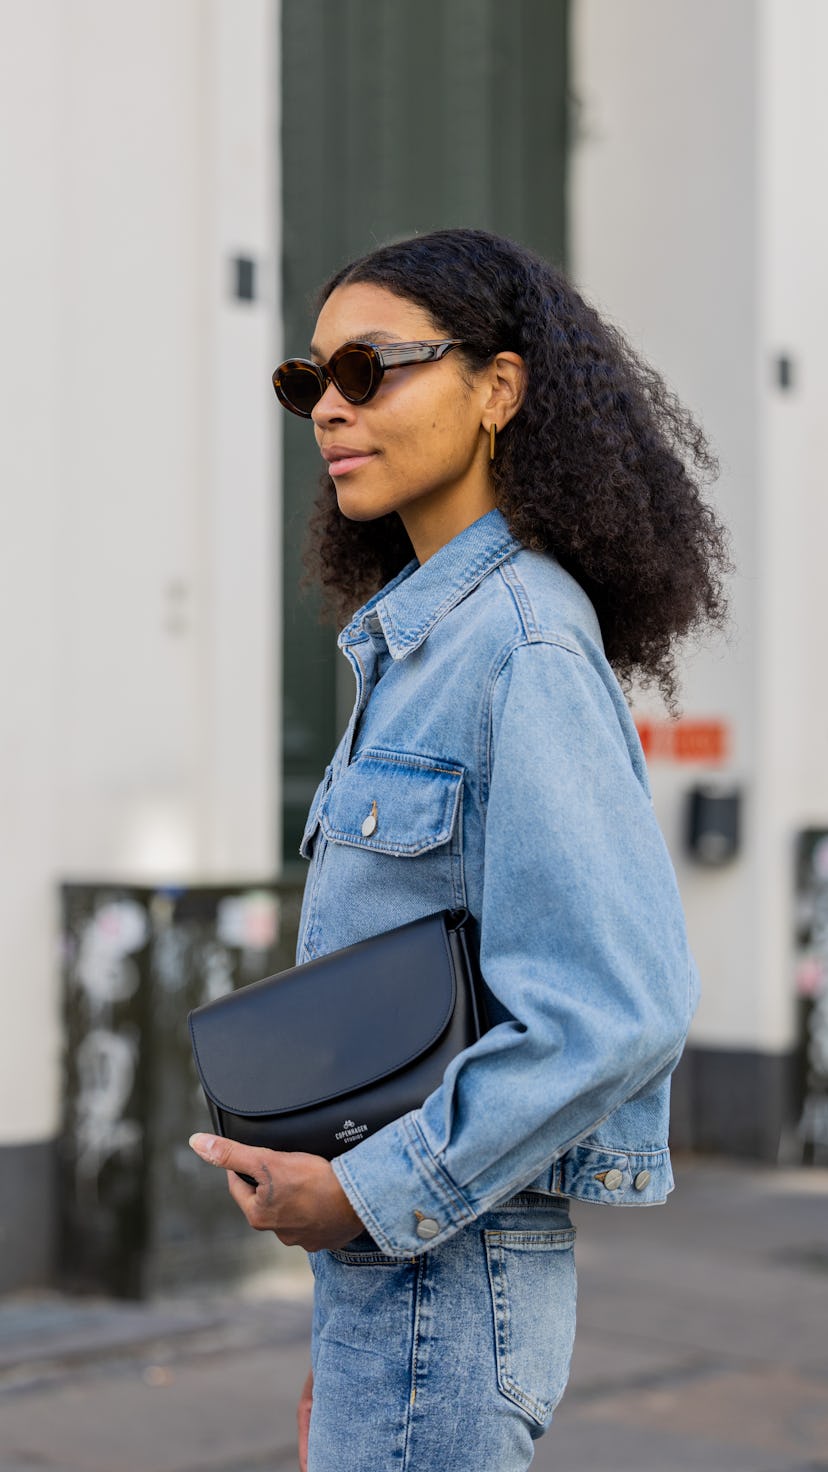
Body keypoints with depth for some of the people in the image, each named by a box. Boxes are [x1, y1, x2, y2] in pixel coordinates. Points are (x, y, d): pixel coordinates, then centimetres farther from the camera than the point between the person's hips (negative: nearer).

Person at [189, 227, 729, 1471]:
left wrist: (364, 1196, -17)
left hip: (444, 1261, -9)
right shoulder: (425, 638, 12)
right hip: (394, 1256, 9)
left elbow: (621, 1008, -23)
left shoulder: (523, 641, -16)